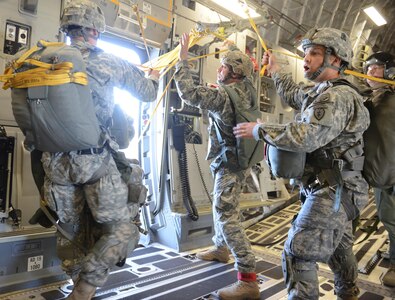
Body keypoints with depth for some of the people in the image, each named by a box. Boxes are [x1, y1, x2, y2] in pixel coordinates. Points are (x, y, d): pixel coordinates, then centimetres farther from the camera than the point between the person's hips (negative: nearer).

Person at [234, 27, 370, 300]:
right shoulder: (321, 93, 12)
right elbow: (293, 95, 31)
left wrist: (258, 130, -20)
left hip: (331, 191, -10)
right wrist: (275, 70, 37)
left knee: (297, 254, -7)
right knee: (339, 247, 24)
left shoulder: (338, 96, -19)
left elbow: (305, 137, -29)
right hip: (336, 189, 10)